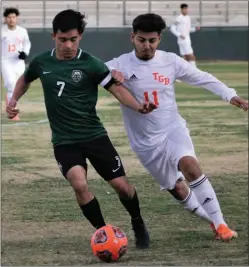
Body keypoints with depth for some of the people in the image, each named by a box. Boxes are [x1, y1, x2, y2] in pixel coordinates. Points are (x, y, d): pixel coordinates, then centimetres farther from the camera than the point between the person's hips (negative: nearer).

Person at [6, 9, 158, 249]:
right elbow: (25, 79, 21)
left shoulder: (90, 64, -11)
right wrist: (14, 100, 5)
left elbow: (117, 89, -14)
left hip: (94, 135, -1)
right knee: (80, 185, -24)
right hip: (64, 141, 1)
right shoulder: (42, 62, -1)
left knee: (121, 185, 1)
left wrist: (138, 107, -31)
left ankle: (138, 225, 33)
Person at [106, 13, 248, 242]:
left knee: (189, 165, -30)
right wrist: (109, 73, -45)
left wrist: (230, 95, -2)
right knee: (179, 191, 6)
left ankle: (220, 223, -23)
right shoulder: (121, 65, -11)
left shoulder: (170, 61, -4)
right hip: (146, 142, 0)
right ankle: (214, 220, 31)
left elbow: (202, 78, 7)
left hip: (173, 129, 0)